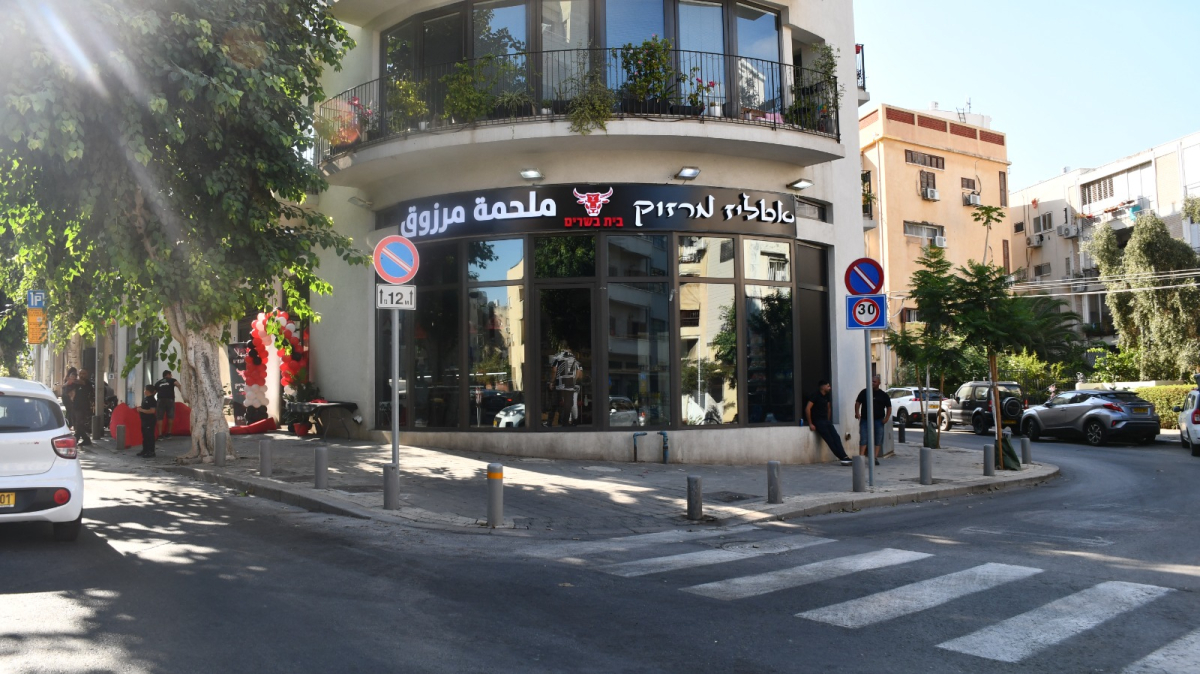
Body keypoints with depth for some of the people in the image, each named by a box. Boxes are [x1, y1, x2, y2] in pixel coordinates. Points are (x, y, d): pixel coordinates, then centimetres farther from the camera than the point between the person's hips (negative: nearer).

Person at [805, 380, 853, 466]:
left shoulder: (826, 396, 15)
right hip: (818, 421, -8)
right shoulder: (815, 396, -9)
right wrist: (810, 424, -16)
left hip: (826, 421, 8)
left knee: (836, 438, -10)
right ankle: (842, 457, -16)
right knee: (830, 440, -14)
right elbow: (807, 409, -16)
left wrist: (828, 421, 20)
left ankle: (844, 457, -17)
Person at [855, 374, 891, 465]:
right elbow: (858, 402, 5)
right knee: (863, 439, -7)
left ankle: (875, 458, 7)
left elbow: (889, 407, 10)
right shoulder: (864, 392, 5)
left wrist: (887, 417, -3)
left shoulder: (883, 395, 5)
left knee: (878, 440, 2)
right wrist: (857, 412, -11)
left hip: (878, 420, 1)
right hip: (865, 419, -1)